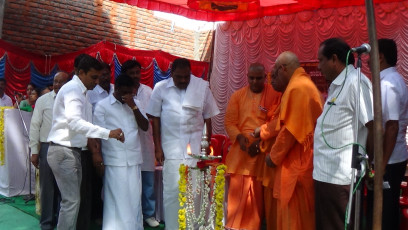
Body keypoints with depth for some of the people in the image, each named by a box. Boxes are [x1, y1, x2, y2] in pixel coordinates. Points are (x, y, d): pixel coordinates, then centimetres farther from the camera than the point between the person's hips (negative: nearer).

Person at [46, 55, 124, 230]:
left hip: (72, 151, 10)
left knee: (72, 200, 13)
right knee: (71, 201, -8)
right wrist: (108, 133, -35)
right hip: (63, 151, -10)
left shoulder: (79, 91, 17)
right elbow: (75, 122, -29)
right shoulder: (72, 89, -14)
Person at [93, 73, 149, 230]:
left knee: (134, 198, 6)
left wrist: (134, 107, -4)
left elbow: (145, 127, 6)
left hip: (134, 159, 4)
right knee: (116, 199, 0)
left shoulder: (135, 104, 15)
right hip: (114, 160, -4)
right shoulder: (103, 106, 2)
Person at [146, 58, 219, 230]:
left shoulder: (202, 87, 1)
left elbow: (208, 118, 6)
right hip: (172, 148, 0)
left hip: (196, 147, 1)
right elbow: (155, 118, 4)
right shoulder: (161, 88, 0)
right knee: (172, 190, 0)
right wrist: (158, 147, 1)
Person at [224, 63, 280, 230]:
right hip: (241, 150, 2)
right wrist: (239, 137, -13)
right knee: (237, 191, 4)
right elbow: (229, 121, 5)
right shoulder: (237, 95, 8)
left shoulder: (275, 95, -1)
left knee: (258, 194, 3)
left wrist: (261, 141, -15)